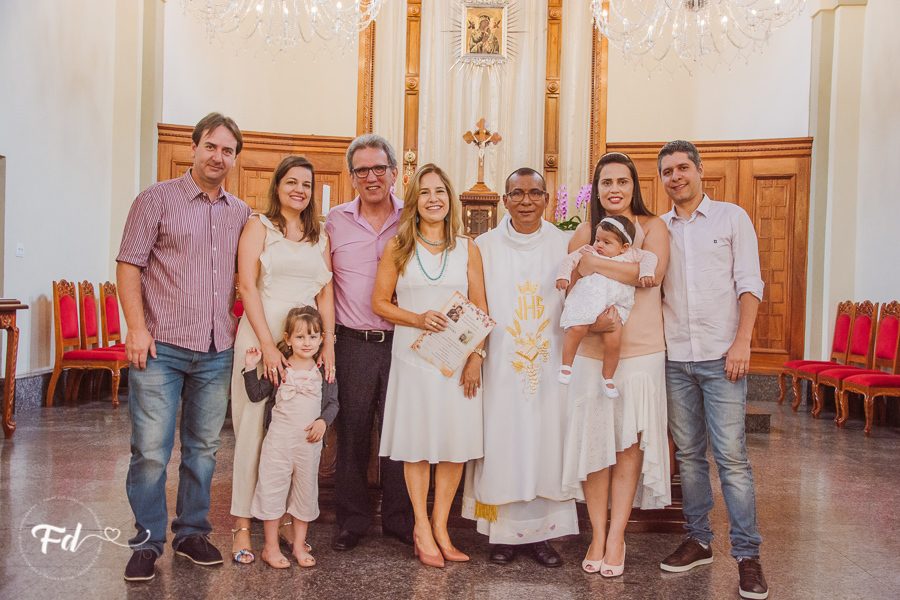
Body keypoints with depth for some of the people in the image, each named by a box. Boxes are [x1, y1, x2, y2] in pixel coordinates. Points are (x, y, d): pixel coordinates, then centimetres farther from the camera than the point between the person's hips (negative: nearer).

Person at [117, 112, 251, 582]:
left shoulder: (240, 213, 13)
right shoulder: (157, 199, 0)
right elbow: (129, 263, -4)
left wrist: (238, 326, 10)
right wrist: (138, 328, -12)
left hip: (217, 352, 4)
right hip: (162, 348, -4)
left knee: (204, 446, 11)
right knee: (151, 450, -3)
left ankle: (191, 533, 26)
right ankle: (147, 543, 12)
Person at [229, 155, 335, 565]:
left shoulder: (319, 236, 16)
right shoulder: (259, 226, 3)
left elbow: (326, 293, 11)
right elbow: (247, 285, -7)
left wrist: (328, 344, -2)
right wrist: (268, 345, -15)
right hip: (260, 335, -4)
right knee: (253, 428, -2)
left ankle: (287, 518, 17)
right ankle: (242, 525, 7)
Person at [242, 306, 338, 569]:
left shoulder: (324, 371, 3)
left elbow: (333, 402, 5)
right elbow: (257, 394, -1)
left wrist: (323, 421, -12)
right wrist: (250, 368, -12)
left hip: (310, 442, 2)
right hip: (279, 438, -2)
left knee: (306, 490, 12)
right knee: (273, 488, 3)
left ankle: (299, 545, 27)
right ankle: (271, 547, 17)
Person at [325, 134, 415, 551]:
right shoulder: (336, 221, 6)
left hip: (401, 342, 0)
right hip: (353, 342, 0)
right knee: (352, 433, 6)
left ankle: (399, 519, 22)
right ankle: (353, 519, 22)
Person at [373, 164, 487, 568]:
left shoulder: (467, 249, 7)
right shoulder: (398, 247, 4)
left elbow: (480, 308, 5)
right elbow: (380, 302, 3)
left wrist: (476, 356, -6)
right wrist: (419, 319, -12)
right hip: (413, 355, -1)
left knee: (457, 441, 3)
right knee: (418, 442, 3)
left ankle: (440, 526, 17)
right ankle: (422, 528, 16)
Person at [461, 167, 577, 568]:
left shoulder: (565, 245, 6)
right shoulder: (485, 246, 4)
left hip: (550, 365, 1)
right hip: (501, 365, -1)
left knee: (547, 443, 4)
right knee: (502, 445, 2)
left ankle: (542, 532, 17)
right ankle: (504, 532, 15)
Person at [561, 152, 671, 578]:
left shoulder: (652, 226, 3)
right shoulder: (584, 233, 9)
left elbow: (652, 273, -16)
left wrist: (593, 264, -14)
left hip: (641, 351, -1)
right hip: (593, 351, 2)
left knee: (629, 444, 2)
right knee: (595, 441, 3)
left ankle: (616, 537, 13)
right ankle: (597, 536, 16)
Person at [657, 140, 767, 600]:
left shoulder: (732, 218, 5)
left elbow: (749, 283, -1)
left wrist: (741, 342, -11)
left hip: (721, 355, -3)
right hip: (676, 357, 3)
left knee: (731, 455, -6)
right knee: (689, 453, 8)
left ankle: (747, 553, 3)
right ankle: (698, 540, 20)